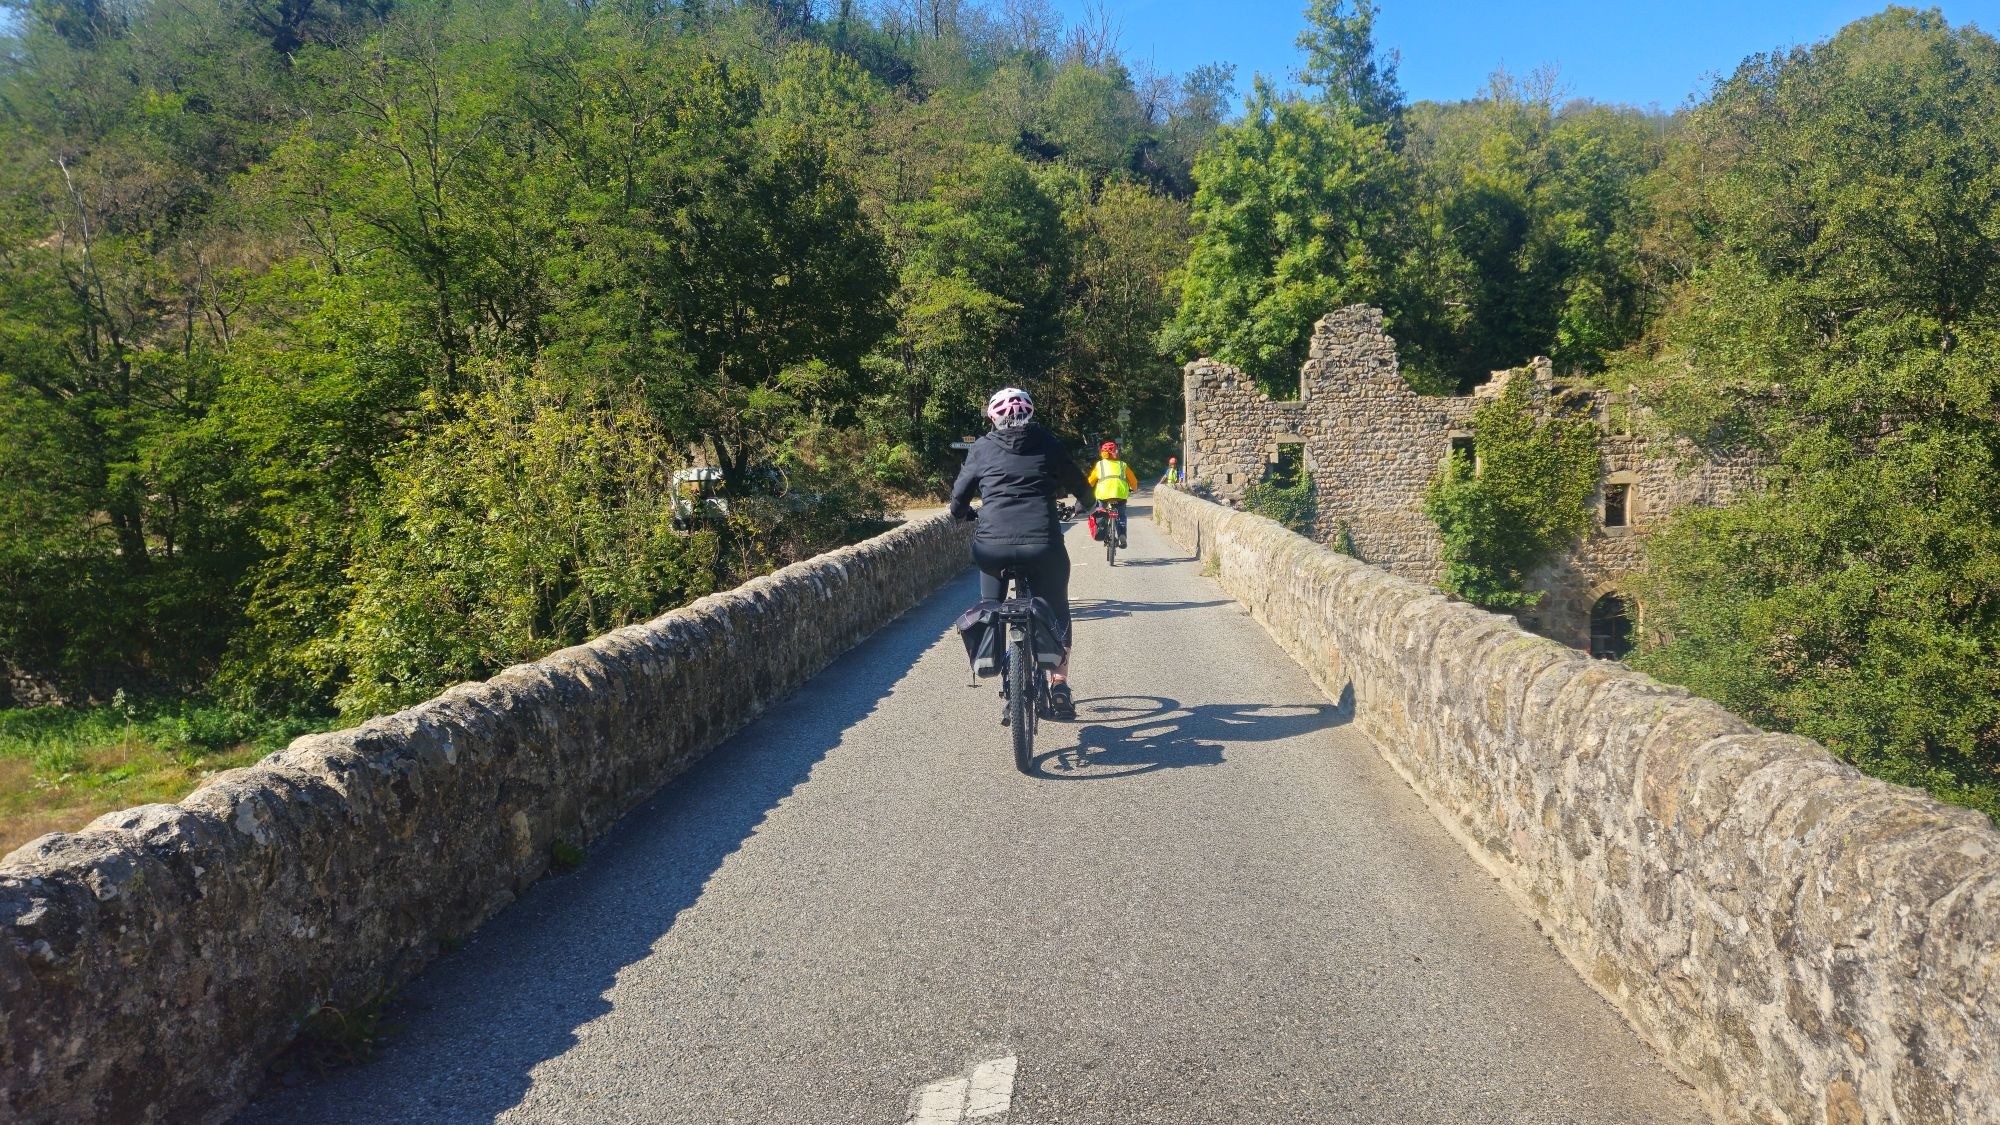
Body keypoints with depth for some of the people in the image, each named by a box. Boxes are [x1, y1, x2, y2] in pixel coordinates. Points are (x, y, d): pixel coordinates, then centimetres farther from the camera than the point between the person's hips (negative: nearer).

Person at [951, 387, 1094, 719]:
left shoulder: (982, 448, 11)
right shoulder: (1047, 443, 11)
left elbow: (959, 496, 15)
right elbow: (1079, 486, 20)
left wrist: (963, 514, 37)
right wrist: (1082, 504, 42)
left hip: (993, 545, 0)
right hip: (1042, 544, 0)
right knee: (1056, 612, 19)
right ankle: (1059, 683, 12)